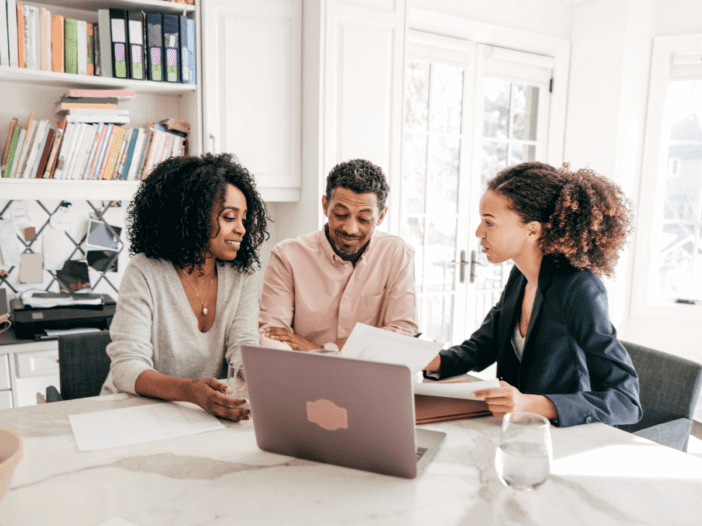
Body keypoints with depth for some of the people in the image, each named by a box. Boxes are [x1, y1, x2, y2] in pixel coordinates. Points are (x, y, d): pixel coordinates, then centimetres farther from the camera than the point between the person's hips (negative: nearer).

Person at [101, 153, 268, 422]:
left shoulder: (242, 273, 0)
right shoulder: (144, 272, -12)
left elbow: (245, 347, -8)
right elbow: (127, 366, -19)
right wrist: (189, 391, -38)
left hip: (211, 413, 2)